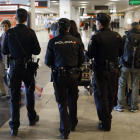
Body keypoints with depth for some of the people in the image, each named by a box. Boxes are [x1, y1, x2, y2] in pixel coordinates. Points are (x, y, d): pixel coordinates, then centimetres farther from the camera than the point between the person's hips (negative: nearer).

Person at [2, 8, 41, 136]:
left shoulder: (9, 33, -8)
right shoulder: (30, 33, -11)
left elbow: (4, 51, -1)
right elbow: (37, 51, -9)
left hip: (14, 67, 0)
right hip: (27, 67, 0)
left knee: (14, 96, 6)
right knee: (30, 93, 20)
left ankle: (14, 127, 4)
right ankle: (32, 118, 34)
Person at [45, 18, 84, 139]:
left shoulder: (53, 42, -8)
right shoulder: (77, 41, -5)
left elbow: (48, 62, -1)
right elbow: (81, 60, 3)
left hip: (60, 75, -2)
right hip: (73, 75, 2)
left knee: (62, 103, 7)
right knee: (73, 101, 19)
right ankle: (73, 125, 35)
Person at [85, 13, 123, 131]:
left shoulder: (96, 37, -18)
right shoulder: (117, 36, -1)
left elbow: (90, 55, -16)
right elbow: (121, 53, 7)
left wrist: (86, 52, 6)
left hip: (101, 69, -5)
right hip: (113, 69, 5)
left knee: (101, 96, 5)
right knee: (110, 95, 19)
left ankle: (106, 124, 9)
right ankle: (107, 117, 34)